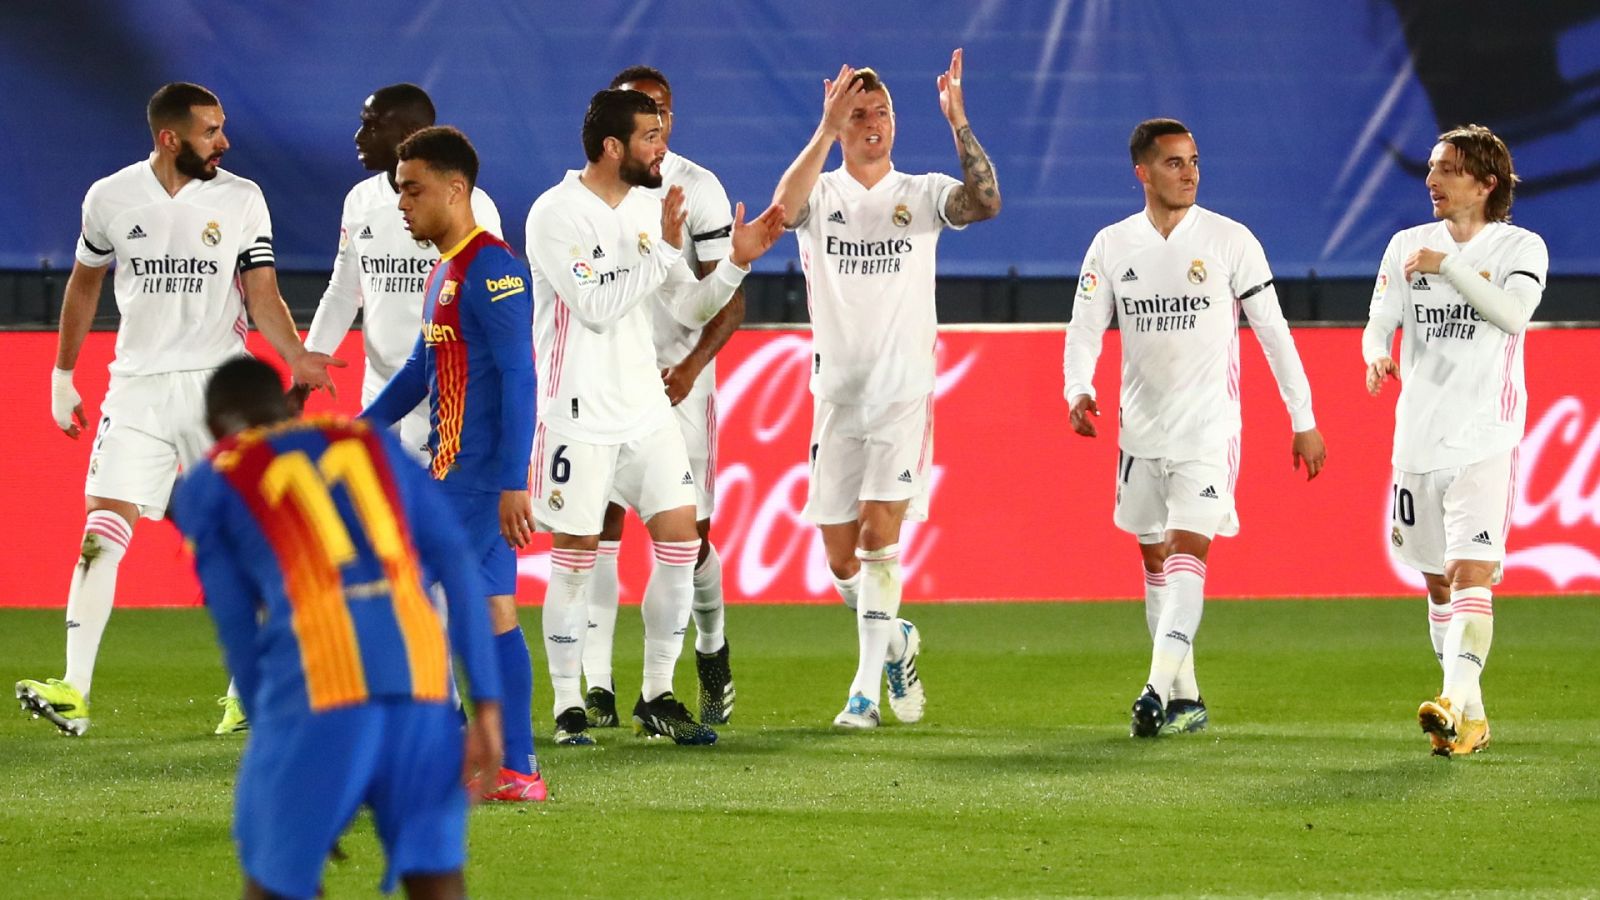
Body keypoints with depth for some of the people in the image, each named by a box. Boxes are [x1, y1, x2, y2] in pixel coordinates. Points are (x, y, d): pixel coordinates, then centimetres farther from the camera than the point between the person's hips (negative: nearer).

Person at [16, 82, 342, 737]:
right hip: (138, 384, 0)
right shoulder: (110, 198, 2)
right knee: (103, 529, -12)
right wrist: (62, 375, 19)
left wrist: (295, 357, -20)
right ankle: (73, 692, -17)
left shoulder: (242, 199, 0)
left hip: (218, 385, 0)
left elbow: (263, 296, -2)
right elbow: (84, 283, 17)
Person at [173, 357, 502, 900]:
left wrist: (272, 734, 22)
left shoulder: (208, 485, 20)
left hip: (321, 682, -3)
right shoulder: (375, 444, 27)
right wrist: (487, 706, 10)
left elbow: (238, 631, 15)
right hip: (421, 671, 3)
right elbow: (459, 571, 16)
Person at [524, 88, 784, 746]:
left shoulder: (649, 209, 9)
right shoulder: (557, 214, -12)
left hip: (646, 408, 7)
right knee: (575, 560, -1)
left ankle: (657, 698, 12)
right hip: (579, 414, -7)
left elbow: (689, 309, 13)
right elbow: (597, 305, -20)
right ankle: (568, 709, 8)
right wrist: (664, 249, -18)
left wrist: (736, 262, -2)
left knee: (679, 542, 2)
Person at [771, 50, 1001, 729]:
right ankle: (896, 641, 34)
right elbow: (785, 207, -21)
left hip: (905, 394, -2)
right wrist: (827, 130, -28)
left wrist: (958, 122, -25)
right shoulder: (821, 195, 3)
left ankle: (866, 689, -15)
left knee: (879, 533, -16)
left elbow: (986, 202, -17)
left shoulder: (922, 193, 3)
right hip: (837, 394, 2)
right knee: (842, 559, 6)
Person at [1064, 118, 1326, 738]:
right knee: (1155, 559, 8)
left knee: (1187, 549, -16)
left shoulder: (1230, 240, -4)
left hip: (1208, 427, -4)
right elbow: (1084, 327, 4)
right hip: (1141, 427, 4)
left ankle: (1159, 690, -25)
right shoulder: (1112, 245, 4)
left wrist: (1304, 420, -1)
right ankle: (1186, 699, 17)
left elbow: (1272, 329, 0)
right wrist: (1078, 390, -17)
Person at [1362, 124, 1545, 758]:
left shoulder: (1520, 247, -2)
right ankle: (1471, 719, 16)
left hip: (1484, 440, -5)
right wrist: (1377, 353, -14)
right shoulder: (1408, 246, 11)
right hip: (1418, 438, 5)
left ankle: (1456, 701, -28)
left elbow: (1514, 313, -19)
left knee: (1471, 575, -17)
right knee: (1439, 584, 8)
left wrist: (1449, 267, -23)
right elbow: (1379, 322, 8)